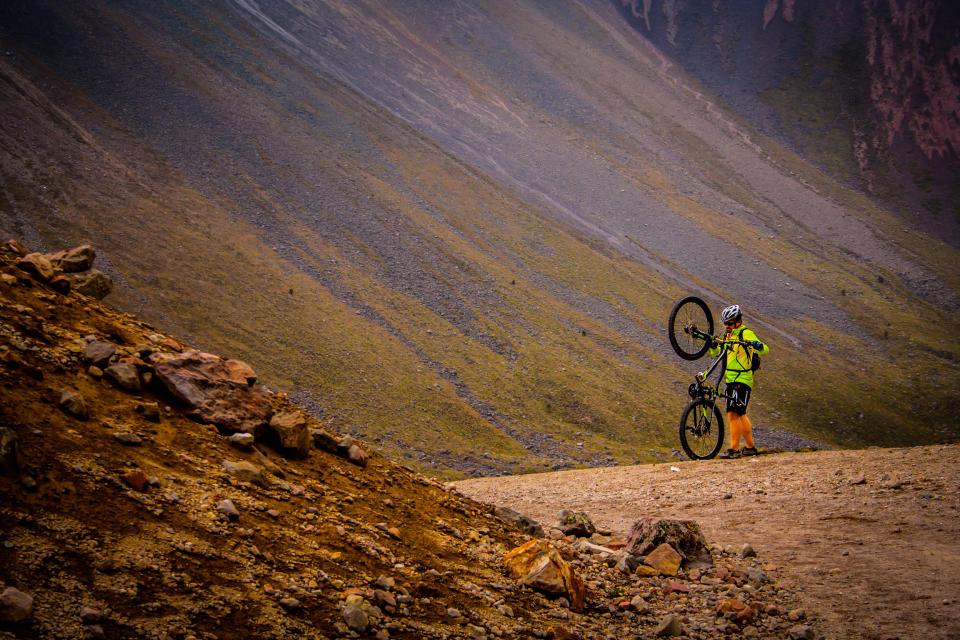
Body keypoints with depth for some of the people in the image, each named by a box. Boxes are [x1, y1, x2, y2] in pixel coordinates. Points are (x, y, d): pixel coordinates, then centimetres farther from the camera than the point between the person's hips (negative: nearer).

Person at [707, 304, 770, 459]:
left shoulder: (746, 334, -10)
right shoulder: (729, 336, 16)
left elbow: (765, 351, -18)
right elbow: (716, 354, 16)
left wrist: (757, 345, -39)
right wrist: (713, 346, -5)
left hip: (742, 380, -9)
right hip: (731, 380, 9)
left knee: (733, 414, -14)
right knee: (740, 414, 13)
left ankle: (734, 449, -13)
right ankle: (750, 447, 22)